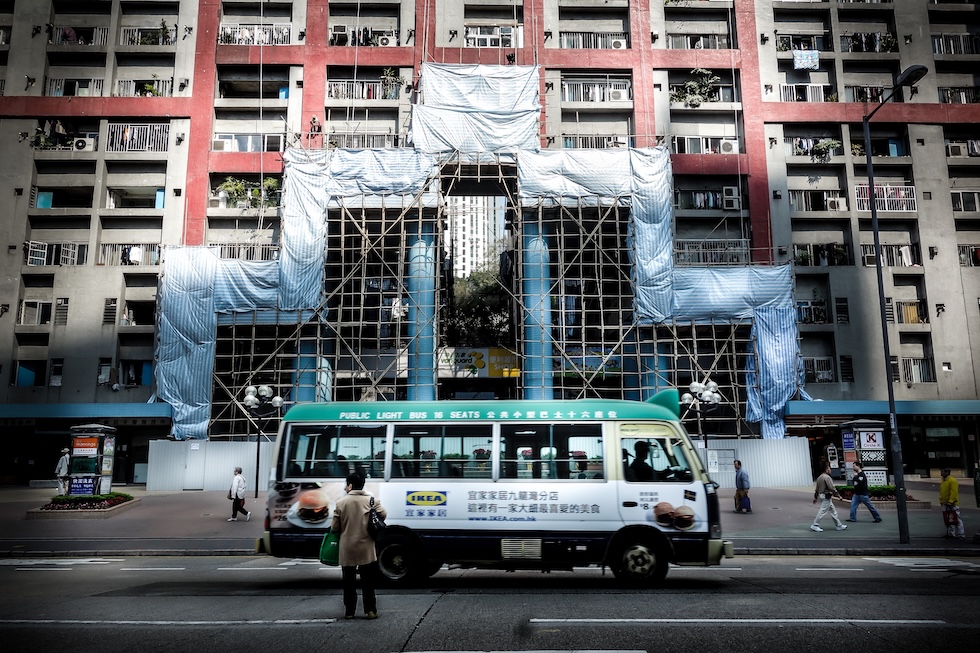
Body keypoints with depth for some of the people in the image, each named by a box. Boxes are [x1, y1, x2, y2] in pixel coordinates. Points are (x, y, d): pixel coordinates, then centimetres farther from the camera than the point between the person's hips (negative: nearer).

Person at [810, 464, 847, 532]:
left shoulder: (820, 477, 13)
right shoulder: (827, 477, -17)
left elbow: (817, 489, 17)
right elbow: (832, 488, -21)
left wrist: (815, 497, 22)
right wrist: (838, 495, -12)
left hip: (822, 495, 10)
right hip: (826, 497, -10)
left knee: (833, 511, 16)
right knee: (822, 511, -5)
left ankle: (839, 525, 22)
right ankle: (814, 525, -2)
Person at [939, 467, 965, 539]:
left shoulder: (952, 481, -15)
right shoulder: (943, 481, 13)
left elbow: (954, 492, -21)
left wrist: (950, 502, -24)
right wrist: (941, 500, 17)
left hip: (952, 504, -9)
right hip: (945, 504, 9)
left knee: (956, 519, -6)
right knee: (948, 520, 13)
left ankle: (961, 534, -1)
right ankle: (950, 533, 21)